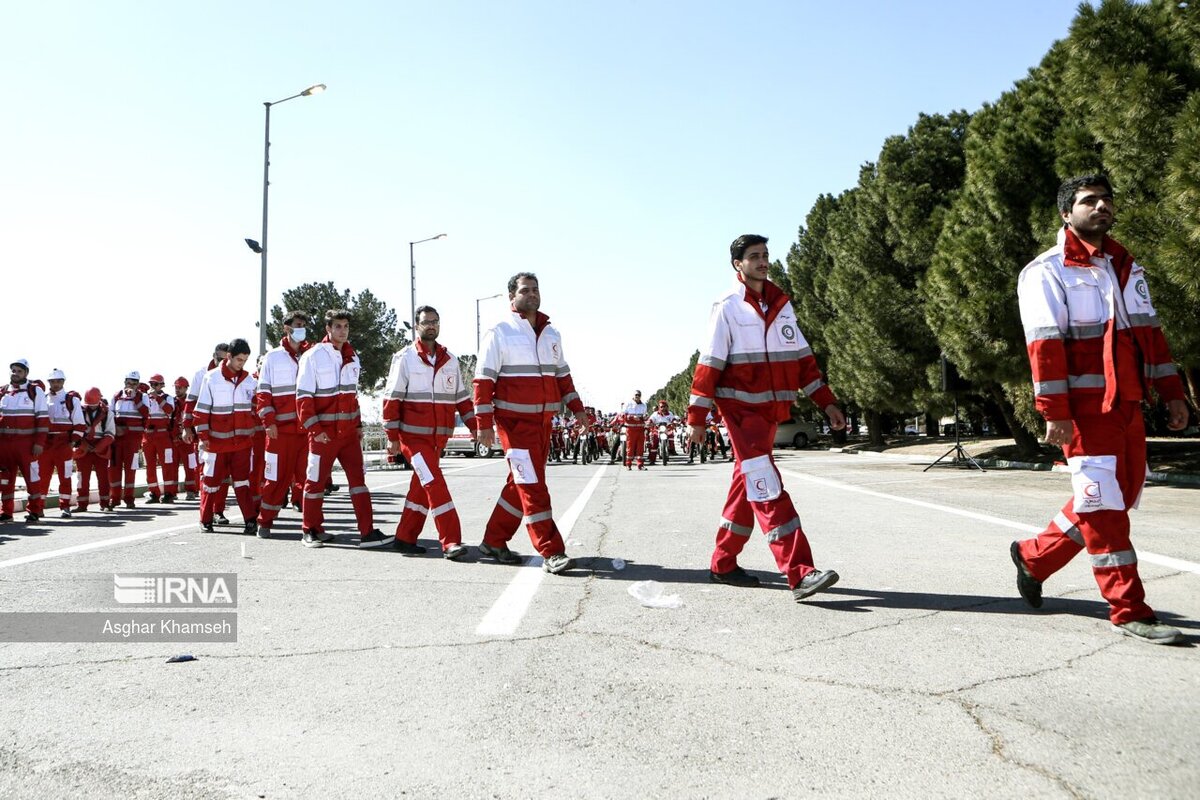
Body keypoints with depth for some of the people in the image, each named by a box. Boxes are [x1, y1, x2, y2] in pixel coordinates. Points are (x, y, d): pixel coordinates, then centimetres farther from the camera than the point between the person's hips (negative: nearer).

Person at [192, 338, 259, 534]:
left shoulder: (249, 380, 4)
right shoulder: (211, 378, -5)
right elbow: (201, 410, -4)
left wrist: (253, 430, 7)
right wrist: (203, 436, -6)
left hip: (242, 440, 2)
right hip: (217, 441, -2)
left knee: (242, 480, 1)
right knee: (212, 480, 6)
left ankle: (250, 520, 0)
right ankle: (206, 520, 18)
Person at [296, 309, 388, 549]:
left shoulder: (352, 356, 11)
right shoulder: (313, 356, -8)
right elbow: (303, 397, -10)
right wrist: (314, 429, -15)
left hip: (349, 431, 5)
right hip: (324, 432, -5)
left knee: (358, 477, 0)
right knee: (316, 481, 4)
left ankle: (367, 533, 0)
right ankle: (311, 531, 19)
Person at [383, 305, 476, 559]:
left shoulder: (450, 360, 10)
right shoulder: (405, 358, -4)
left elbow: (462, 397, 14)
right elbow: (392, 399, -6)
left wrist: (475, 427, 6)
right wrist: (392, 437, -9)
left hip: (439, 437, 6)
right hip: (413, 435, -5)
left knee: (422, 487, 11)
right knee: (435, 484, -14)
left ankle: (405, 538, 23)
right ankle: (450, 542, -14)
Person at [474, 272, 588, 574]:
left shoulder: (551, 334, 14)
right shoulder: (499, 333, -6)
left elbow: (562, 375, 21)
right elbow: (484, 381, -9)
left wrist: (576, 408, 13)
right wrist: (484, 423, -13)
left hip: (543, 422, 7)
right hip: (514, 421, -7)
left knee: (520, 484, 12)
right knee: (532, 486, -8)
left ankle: (493, 541, 26)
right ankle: (551, 553, -5)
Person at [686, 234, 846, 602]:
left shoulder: (781, 303, 11)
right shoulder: (728, 307, -7)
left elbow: (802, 357, 14)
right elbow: (709, 364, -9)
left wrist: (826, 402, 11)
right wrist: (696, 417, -11)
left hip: (772, 409, 7)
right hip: (740, 407, -7)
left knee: (749, 484, 12)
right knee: (766, 485, -14)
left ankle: (723, 565, 24)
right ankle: (799, 573, -19)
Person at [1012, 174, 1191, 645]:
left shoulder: (1128, 269, 17)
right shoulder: (1046, 272, -7)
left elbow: (1149, 334, 18)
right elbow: (1044, 347, -14)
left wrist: (1172, 393, 11)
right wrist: (1055, 414, -19)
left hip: (1127, 406, 8)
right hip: (1084, 408, -8)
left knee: (1119, 500, 14)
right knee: (1103, 505, -4)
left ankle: (1034, 556, 29)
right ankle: (1129, 611, 5)